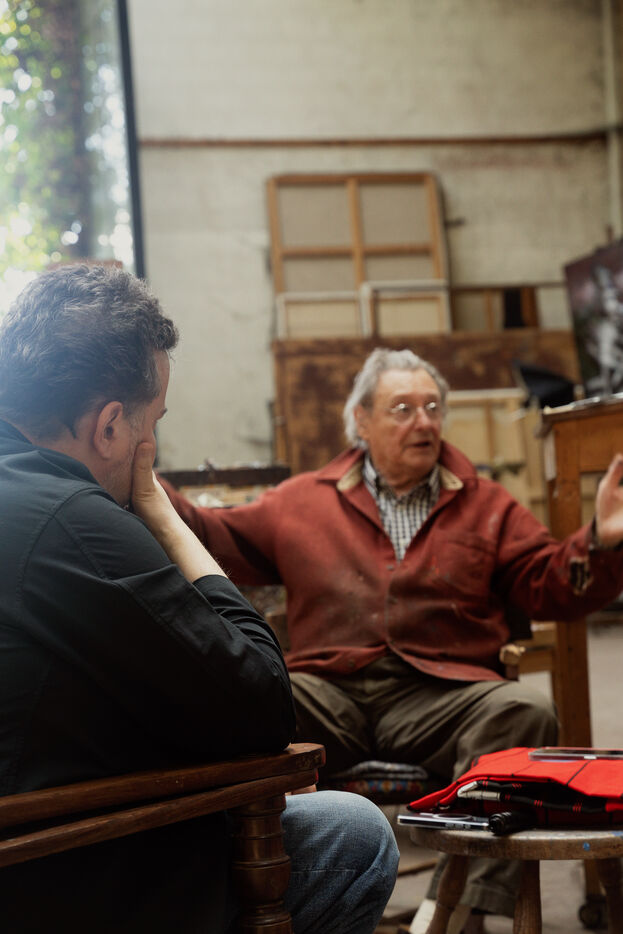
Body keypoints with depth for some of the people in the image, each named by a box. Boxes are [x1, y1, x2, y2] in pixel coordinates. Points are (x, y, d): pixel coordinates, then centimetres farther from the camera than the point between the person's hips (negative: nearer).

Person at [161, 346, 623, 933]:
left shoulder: (485, 506, 20)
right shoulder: (302, 501, 20)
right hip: (329, 694, 0)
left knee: (525, 712, -31)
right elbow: (219, 538, 20)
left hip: (442, 697, 0)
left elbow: (552, 588, 13)